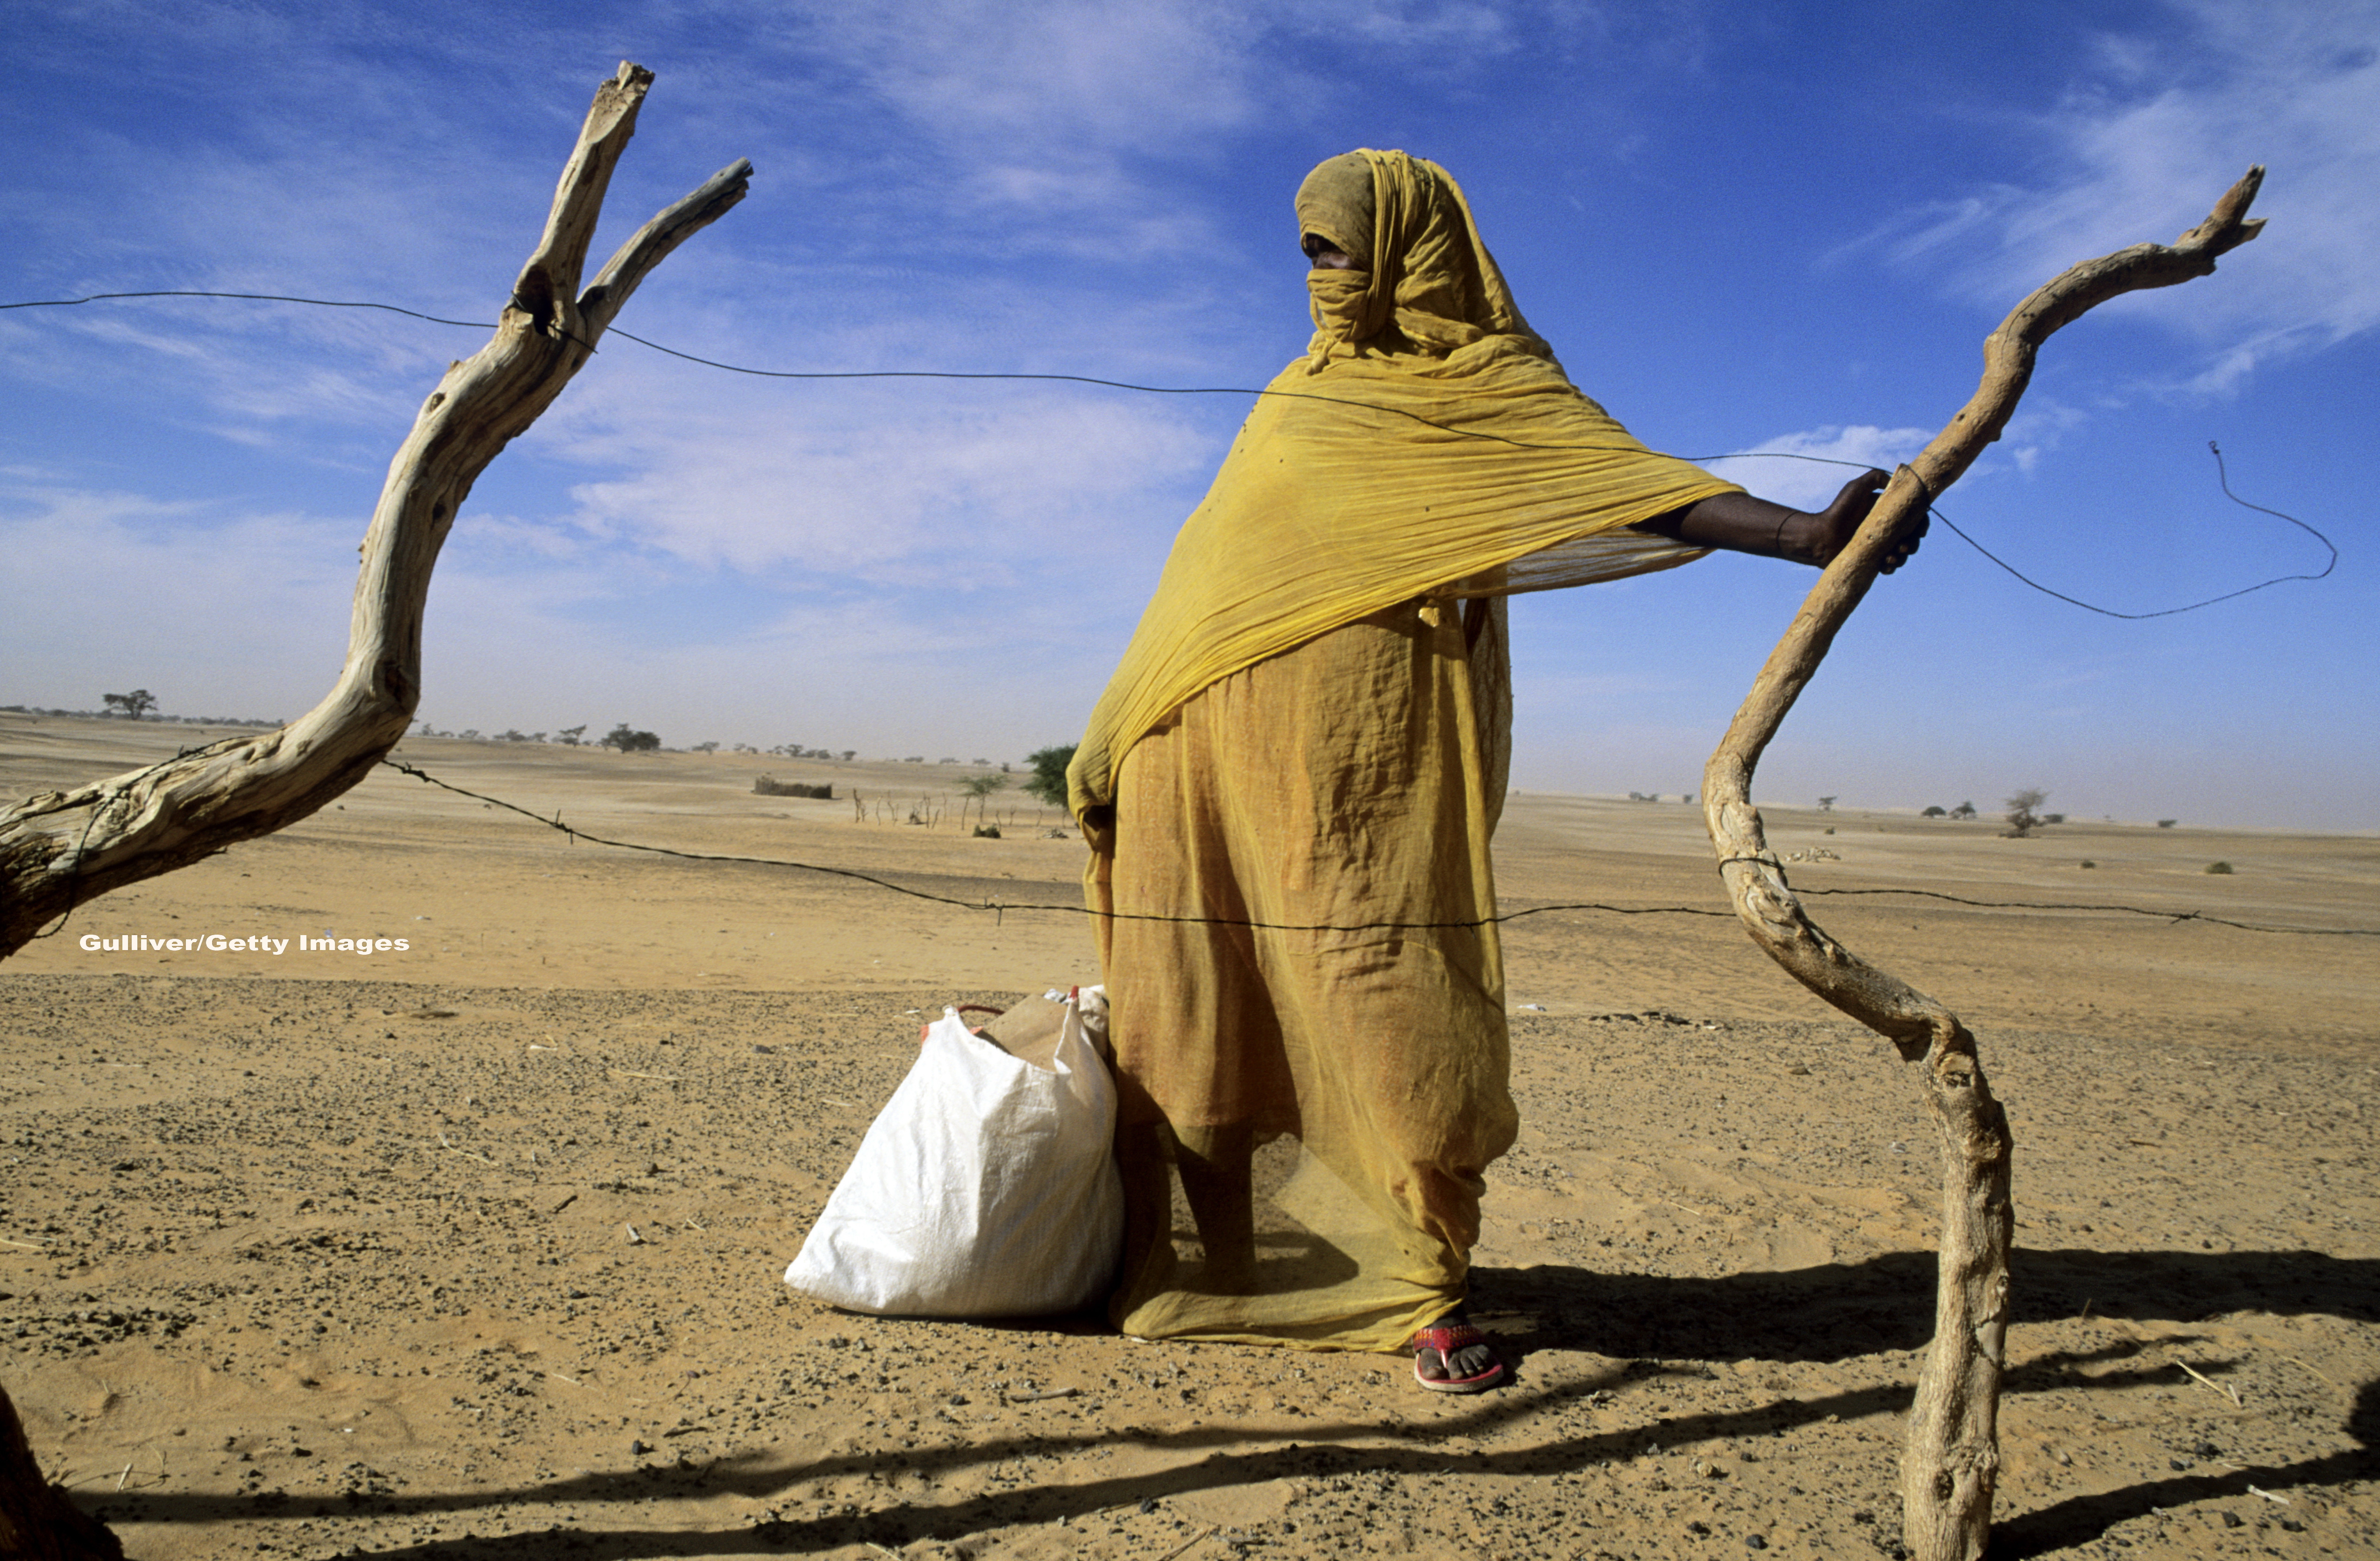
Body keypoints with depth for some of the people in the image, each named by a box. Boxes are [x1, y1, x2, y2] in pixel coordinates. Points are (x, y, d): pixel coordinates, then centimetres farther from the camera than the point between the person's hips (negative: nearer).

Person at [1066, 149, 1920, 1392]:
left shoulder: (1489, 382, 5)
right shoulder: (1309, 387, 21)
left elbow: (1632, 480, -8)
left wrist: (1804, 536, -24)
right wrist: (1122, 729, 21)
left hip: (1359, 743, -5)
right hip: (1215, 742, 5)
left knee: (1380, 984, -8)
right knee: (1200, 996, 4)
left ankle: (1422, 1285, 6)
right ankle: (1164, 1256, 16)